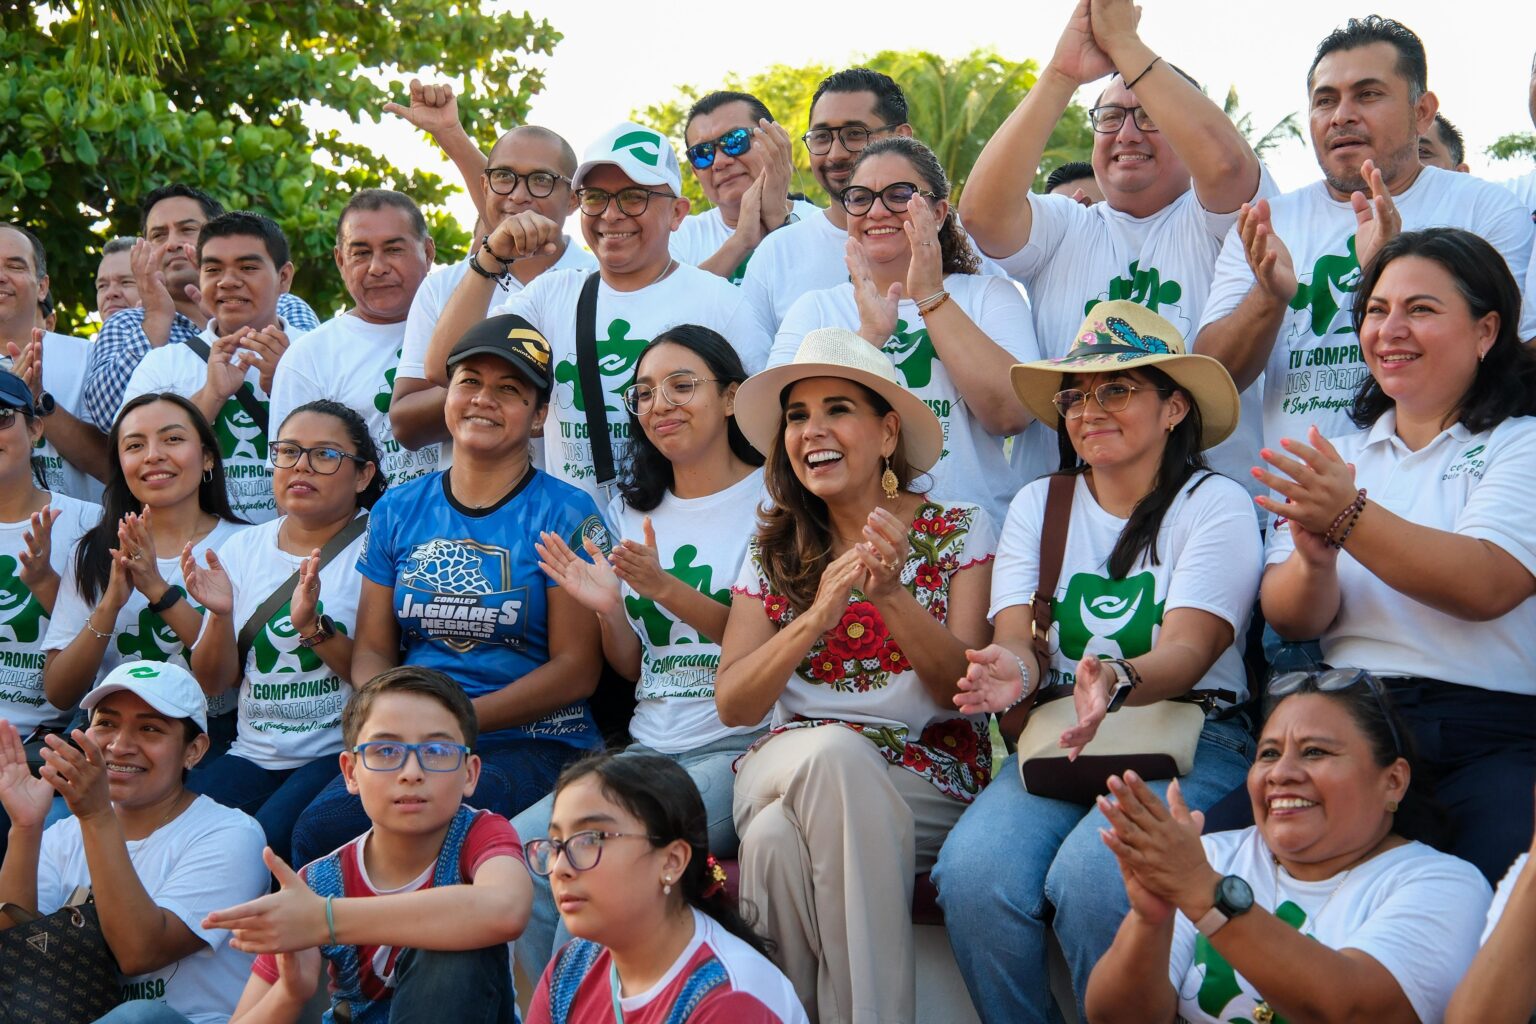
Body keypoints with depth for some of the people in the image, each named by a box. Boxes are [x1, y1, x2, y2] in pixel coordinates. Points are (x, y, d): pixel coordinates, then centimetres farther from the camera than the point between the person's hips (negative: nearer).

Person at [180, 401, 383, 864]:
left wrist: (314, 627, -23)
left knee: (264, 841, -29)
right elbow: (213, 683, 9)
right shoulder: (243, 549, 12)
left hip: (342, 752, -4)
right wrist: (220, 615, -10)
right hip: (254, 754, 5)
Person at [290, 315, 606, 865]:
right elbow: (372, 648, 15)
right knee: (317, 828, -28)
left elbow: (577, 669, -4)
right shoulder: (398, 511, 15)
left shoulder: (566, 514, 1)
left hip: (529, 744, -4)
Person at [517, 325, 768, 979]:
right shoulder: (631, 509, 17)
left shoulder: (772, 499, -1)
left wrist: (665, 588, -16)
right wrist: (608, 610, -3)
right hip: (648, 748, 6)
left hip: (739, 749, -5)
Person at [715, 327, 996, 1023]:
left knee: (781, 834, -34)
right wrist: (817, 615, -17)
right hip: (787, 769, 3)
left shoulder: (959, 532, 5)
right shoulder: (772, 550, 12)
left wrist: (891, 594, -22)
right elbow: (733, 704, 0)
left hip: (926, 781, -2)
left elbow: (965, 689, -6)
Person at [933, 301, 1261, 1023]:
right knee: (972, 873, -27)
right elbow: (1016, 641, 3)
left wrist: (1118, 680, -35)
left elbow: (1186, 651, -12)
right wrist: (1012, 671, -24)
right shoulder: (1038, 504, 14)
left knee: (1088, 877, -33)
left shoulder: (1215, 504, 1)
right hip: (1056, 743, 4)